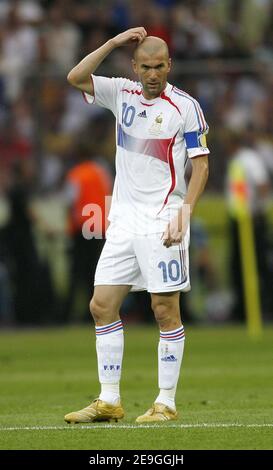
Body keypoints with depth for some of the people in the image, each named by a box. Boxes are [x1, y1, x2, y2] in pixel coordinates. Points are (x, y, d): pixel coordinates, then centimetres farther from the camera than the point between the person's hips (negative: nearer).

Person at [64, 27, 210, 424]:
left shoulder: (185, 106, -6)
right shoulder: (122, 94, 8)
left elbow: (201, 165, -6)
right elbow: (76, 78, 1)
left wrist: (183, 213, -17)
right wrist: (115, 42, -6)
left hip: (162, 223, -6)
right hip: (123, 220, 6)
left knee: (165, 310, -5)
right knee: (102, 305, 2)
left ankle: (166, 404, 1)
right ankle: (109, 401, 8)